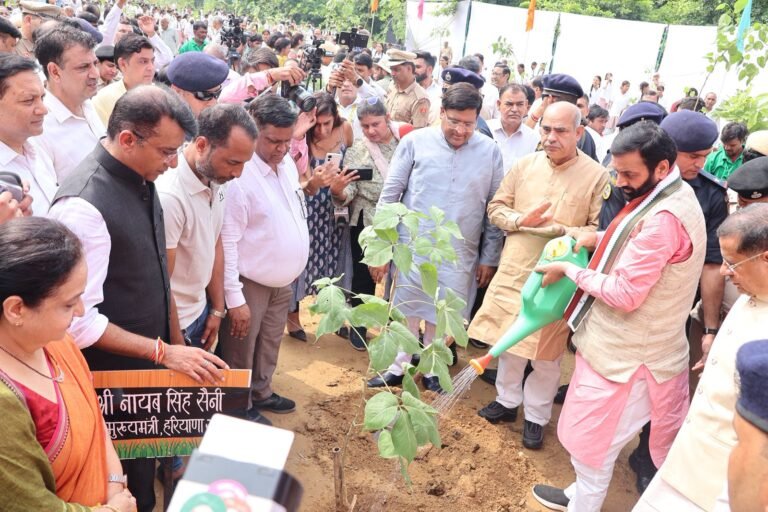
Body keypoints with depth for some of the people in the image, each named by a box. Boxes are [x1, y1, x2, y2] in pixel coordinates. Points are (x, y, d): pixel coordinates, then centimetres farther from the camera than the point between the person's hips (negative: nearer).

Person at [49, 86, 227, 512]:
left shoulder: (138, 175, -3)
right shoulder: (83, 205, -28)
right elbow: (79, 320, -26)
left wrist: (165, 344, 11)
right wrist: (164, 352, -23)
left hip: (146, 360, 7)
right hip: (113, 373, -7)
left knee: (146, 461, 26)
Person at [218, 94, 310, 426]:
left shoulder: (288, 165, 1)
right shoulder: (240, 176, -24)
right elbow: (227, 243, -23)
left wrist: (295, 265, 15)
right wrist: (234, 299, -22)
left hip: (283, 282, 8)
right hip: (250, 285, -7)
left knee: (269, 347, 24)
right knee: (241, 354, 13)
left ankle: (262, 393, 45)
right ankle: (241, 408, 32)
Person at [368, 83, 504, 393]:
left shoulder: (490, 152, -2)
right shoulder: (415, 141, -6)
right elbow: (390, 195, -3)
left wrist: (489, 258, 4)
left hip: (459, 253, 1)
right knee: (406, 312, 12)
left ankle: (431, 369, 35)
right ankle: (398, 367, 31)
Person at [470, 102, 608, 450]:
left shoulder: (596, 176, -8)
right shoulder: (524, 165, 3)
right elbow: (496, 208, 8)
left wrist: (561, 231, -23)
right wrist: (520, 220, -12)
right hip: (513, 269, 3)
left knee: (546, 352, 9)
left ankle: (536, 416, 29)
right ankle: (508, 401, 38)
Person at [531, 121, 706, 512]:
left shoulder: (663, 217, -28)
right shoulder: (670, 197, 5)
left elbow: (625, 293, -27)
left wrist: (568, 270, -17)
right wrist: (602, 241, 2)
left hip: (624, 351, -10)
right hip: (625, 343, 10)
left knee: (590, 438, 7)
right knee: (592, 432, 25)